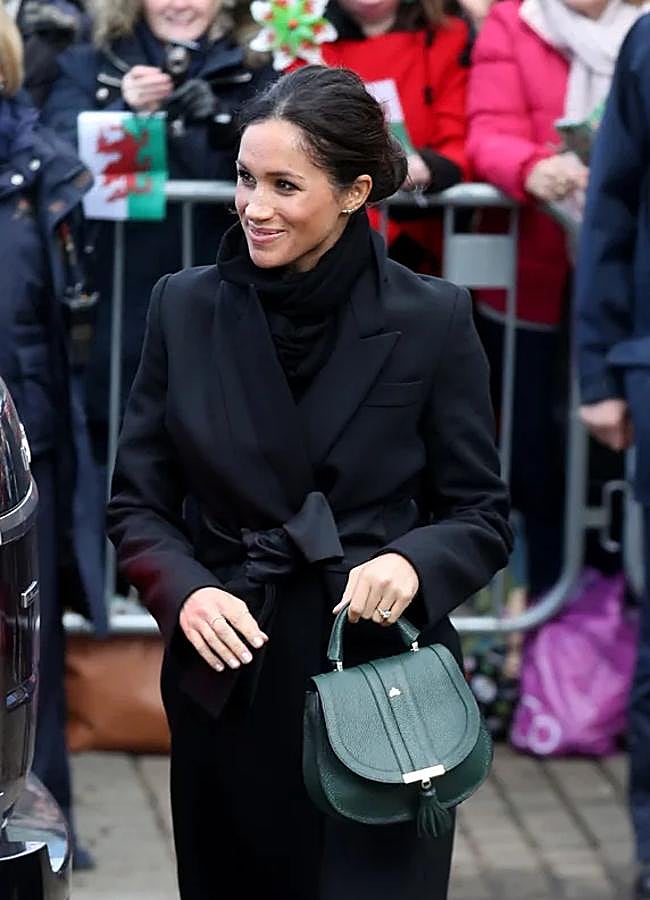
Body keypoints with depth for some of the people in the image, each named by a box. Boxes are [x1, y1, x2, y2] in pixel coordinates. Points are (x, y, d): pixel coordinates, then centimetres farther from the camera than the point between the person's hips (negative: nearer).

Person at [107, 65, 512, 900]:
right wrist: (184, 591, -15)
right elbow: (136, 502, 5)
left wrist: (413, 563, -22)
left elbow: (481, 514, 0)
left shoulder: (432, 320, -6)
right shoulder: (183, 308, 0)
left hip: (381, 682, -2)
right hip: (226, 685, 2)